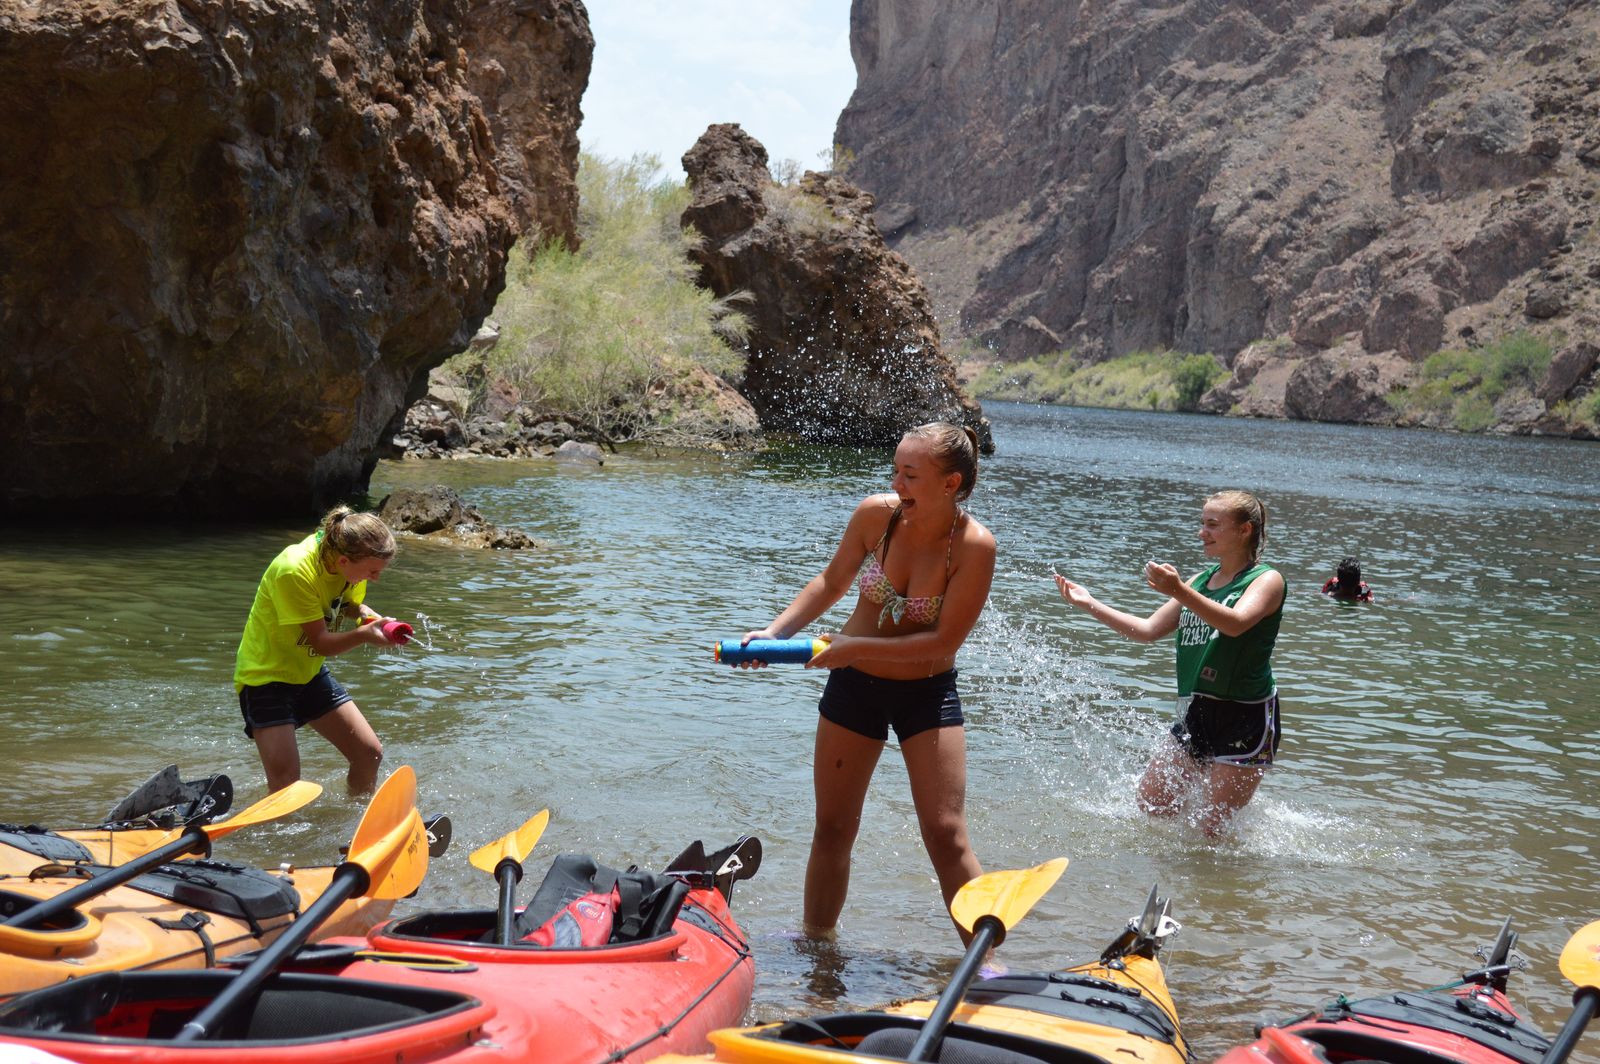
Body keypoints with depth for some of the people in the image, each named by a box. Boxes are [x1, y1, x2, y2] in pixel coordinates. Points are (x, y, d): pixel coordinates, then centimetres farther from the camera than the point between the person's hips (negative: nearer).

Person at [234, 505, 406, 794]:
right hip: (266, 676, -7)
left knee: (370, 753, 4)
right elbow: (321, 642, -28)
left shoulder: (349, 558, -11)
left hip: (310, 672, 7)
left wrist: (370, 617, -14)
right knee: (285, 784, -16)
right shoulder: (294, 570, -32)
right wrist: (364, 635, -45)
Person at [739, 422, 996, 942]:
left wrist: (855, 647, -23)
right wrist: (776, 630, -8)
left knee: (946, 836, -6)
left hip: (928, 693, -3)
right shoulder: (875, 513, -13)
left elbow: (943, 641, -22)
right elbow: (832, 582, 4)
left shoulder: (974, 546, -22)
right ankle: (816, 939, 32)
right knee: (832, 830, 13)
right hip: (854, 686, 3)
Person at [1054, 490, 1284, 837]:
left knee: (1214, 829, -4)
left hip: (1245, 719, -7)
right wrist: (1090, 604, 6)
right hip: (1195, 714, 7)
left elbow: (1235, 623, -30)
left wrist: (1178, 592, -43)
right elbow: (1148, 630, 14)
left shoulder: (1267, 580, -9)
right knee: (1152, 803, 11)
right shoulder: (1201, 580, 13)